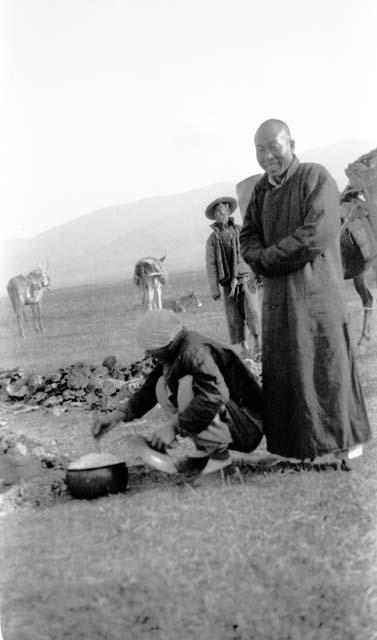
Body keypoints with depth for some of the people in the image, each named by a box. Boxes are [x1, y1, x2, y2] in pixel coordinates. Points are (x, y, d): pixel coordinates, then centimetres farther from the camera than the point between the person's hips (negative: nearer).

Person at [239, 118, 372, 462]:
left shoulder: (316, 178, -8)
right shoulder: (262, 189, 13)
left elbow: (317, 234, -18)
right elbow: (248, 238, 12)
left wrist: (268, 256, -9)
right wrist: (264, 259, -10)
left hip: (316, 288, -6)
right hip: (277, 294, 6)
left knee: (327, 363, 0)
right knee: (283, 368, 7)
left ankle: (348, 437, 15)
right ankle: (296, 437, 18)